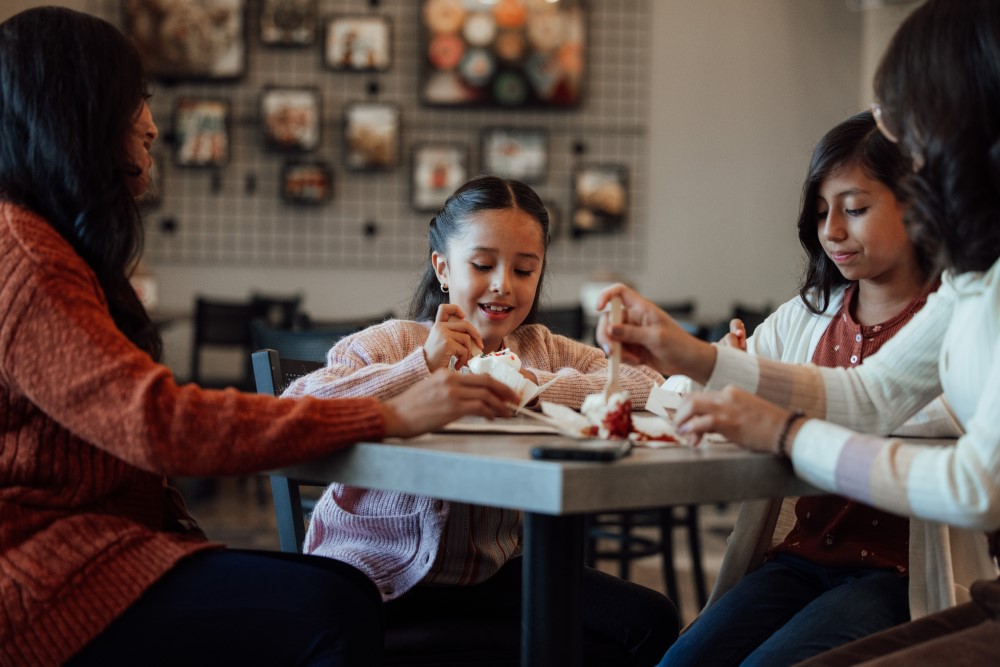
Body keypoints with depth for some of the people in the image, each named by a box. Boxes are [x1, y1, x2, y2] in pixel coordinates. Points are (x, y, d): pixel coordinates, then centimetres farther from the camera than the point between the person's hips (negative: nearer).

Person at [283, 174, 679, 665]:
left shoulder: (541, 351, 7)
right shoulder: (387, 345, -8)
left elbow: (651, 385, -7)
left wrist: (539, 385, -19)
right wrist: (422, 365, -28)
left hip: (492, 570, 4)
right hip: (381, 578, -4)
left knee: (650, 622, -8)